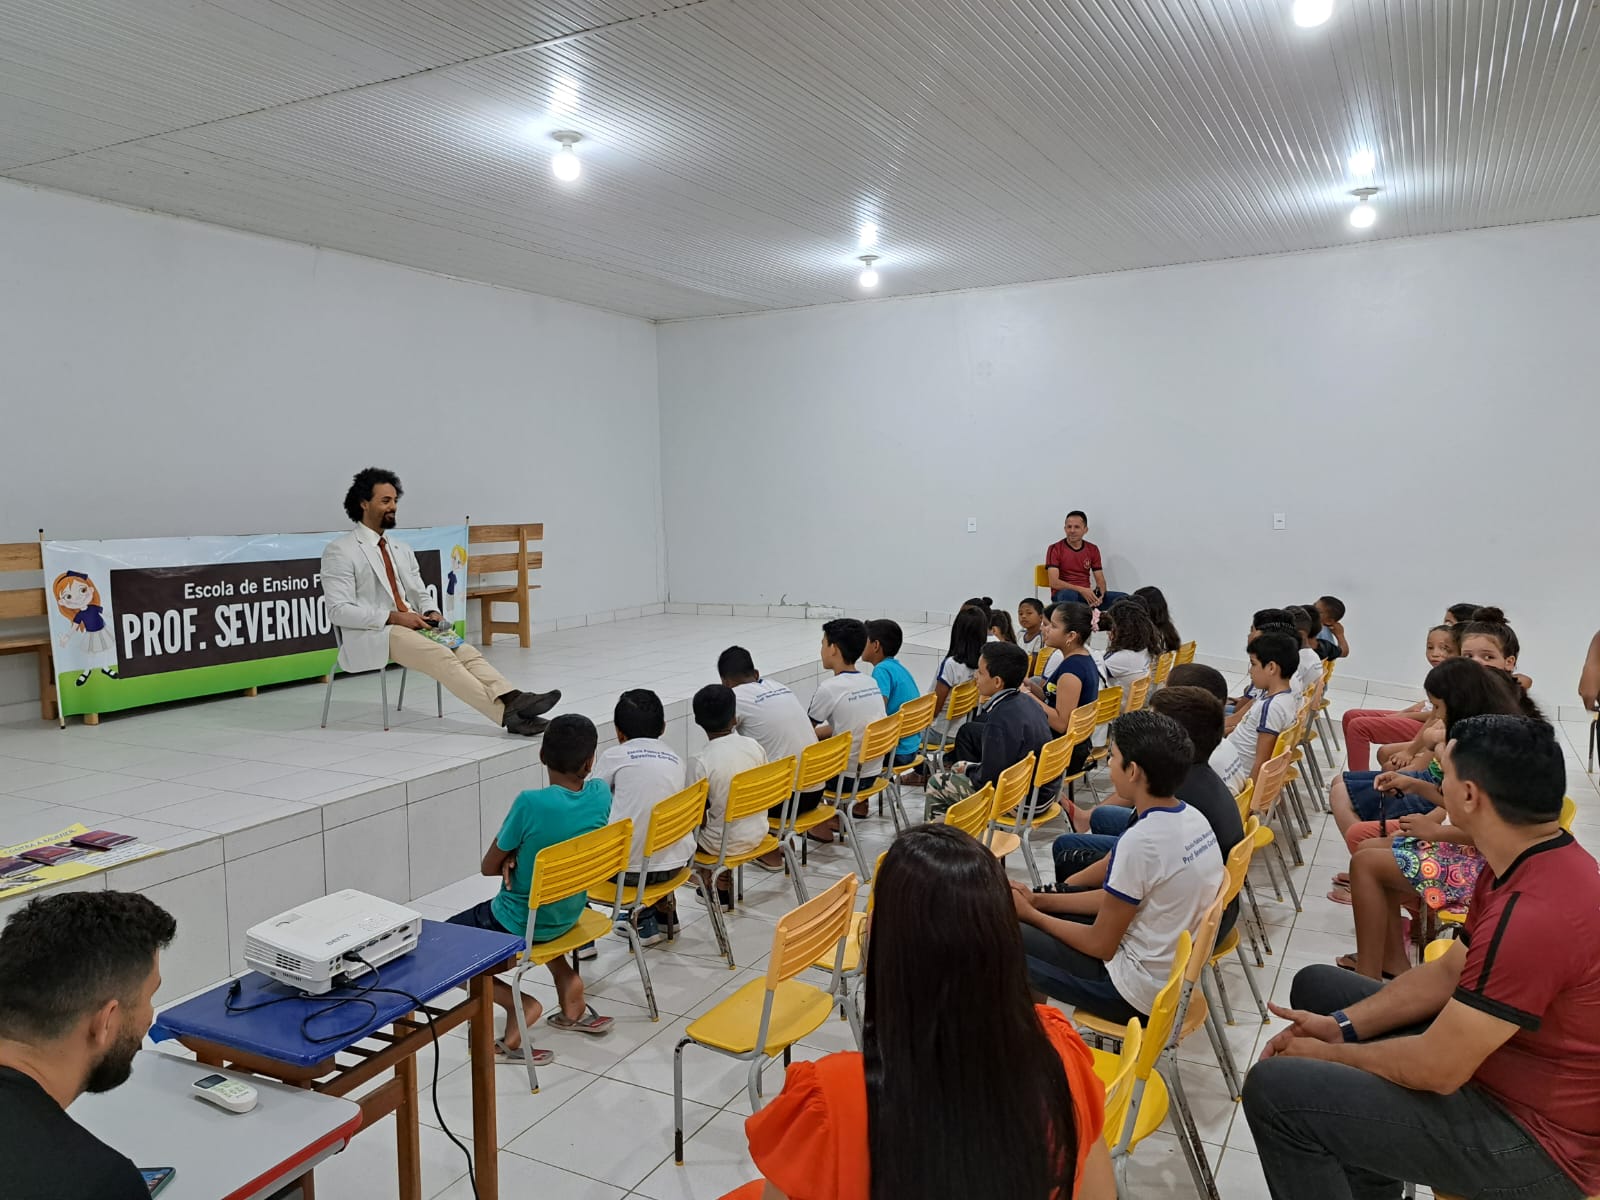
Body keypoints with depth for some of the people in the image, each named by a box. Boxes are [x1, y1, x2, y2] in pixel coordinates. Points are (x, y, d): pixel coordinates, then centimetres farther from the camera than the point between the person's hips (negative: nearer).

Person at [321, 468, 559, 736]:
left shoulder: (402, 550, 20)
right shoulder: (340, 550, -1)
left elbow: (419, 595, 21)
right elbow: (339, 610, -10)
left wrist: (431, 613, -3)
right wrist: (393, 617, -18)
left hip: (411, 625, 6)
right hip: (371, 635, -6)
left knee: (464, 651, -23)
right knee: (441, 656, -30)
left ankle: (512, 700, -44)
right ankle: (507, 714, -42)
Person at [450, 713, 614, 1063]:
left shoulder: (531, 803, -29)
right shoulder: (601, 794, -14)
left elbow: (489, 867, -15)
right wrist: (519, 855, -7)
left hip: (517, 926, -5)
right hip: (568, 916, 6)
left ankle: (519, 1003, -2)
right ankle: (570, 991, 26)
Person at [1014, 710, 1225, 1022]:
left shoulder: (1140, 841, -27)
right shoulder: (1193, 818, -1)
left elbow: (1100, 945, -16)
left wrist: (1030, 914, -3)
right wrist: (1038, 900, 7)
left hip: (1141, 995, -8)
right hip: (1179, 977, 8)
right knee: (1049, 918, 17)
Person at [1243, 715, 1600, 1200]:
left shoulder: (1535, 915, -33)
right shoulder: (1534, 863, -1)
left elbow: (1437, 1071, -27)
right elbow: (1450, 972, 8)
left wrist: (1329, 1053, -9)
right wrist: (1342, 1026, -1)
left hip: (1533, 1139, -10)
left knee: (1274, 1090, -18)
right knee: (1316, 986, 17)